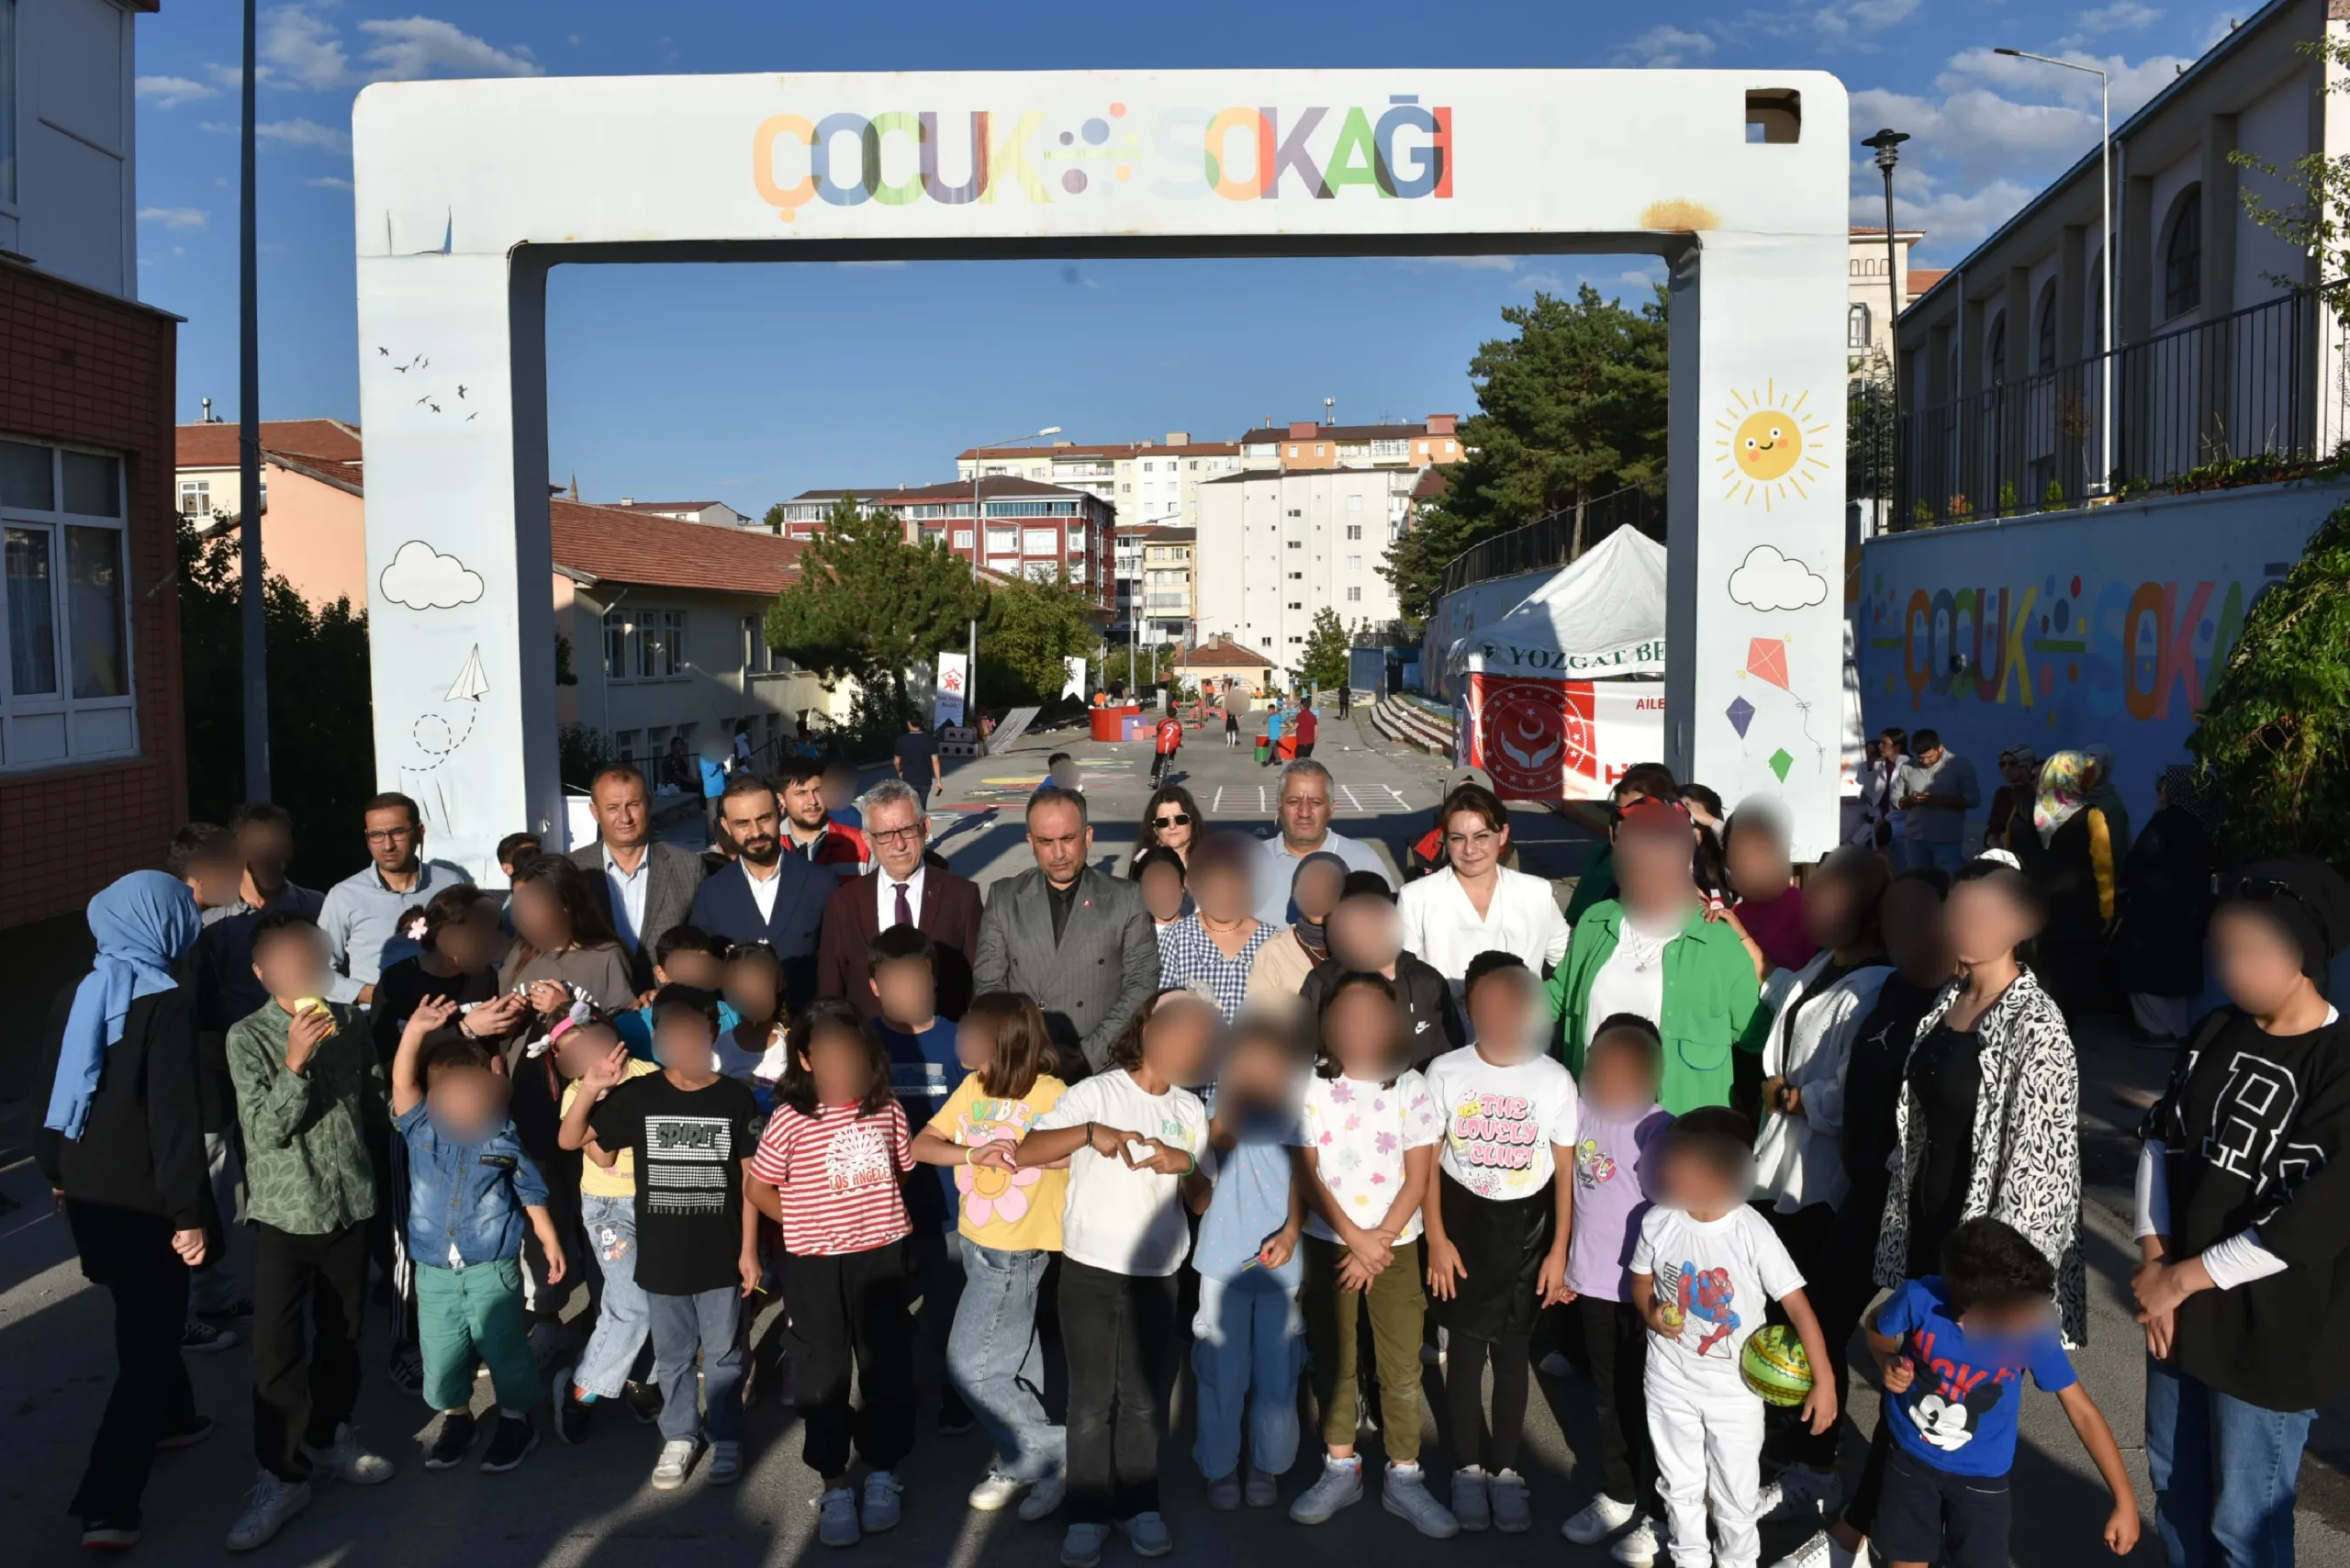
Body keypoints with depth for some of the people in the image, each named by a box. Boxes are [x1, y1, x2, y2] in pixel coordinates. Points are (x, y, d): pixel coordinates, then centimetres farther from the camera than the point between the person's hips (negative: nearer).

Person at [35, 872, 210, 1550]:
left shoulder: (74, 996, 2)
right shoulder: (167, 1003, -20)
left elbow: (53, 1092, 12)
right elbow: (176, 1118, -22)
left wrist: (56, 1173, 25)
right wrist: (190, 1212, -18)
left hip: (87, 1191, 7)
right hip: (145, 1198, -7)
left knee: (144, 1317, 26)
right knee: (149, 1335, 2)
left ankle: (171, 1419, 45)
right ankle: (107, 1505, 0)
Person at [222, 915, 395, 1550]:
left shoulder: (349, 1022, 0)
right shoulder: (248, 1038, -10)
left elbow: (376, 1104, 12)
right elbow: (265, 1129, -17)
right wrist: (295, 1063, -27)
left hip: (351, 1203, 3)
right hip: (285, 1211, -3)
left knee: (342, 1333, 16)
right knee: (277, 1349, -3)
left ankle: (328, 1437, 36)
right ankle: (283, 1475, 12)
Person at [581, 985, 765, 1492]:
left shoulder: (736, 1098, -8)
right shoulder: (637, 1095, -5)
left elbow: (750, 1179, -3)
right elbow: (570, 1140, -2)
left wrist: (749, 1249, -3)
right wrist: (590, 1088, -18)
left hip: (721, 1257, -1)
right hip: (661, 1257, 2)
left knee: (723, 1356, 11)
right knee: (672, 1356, 16)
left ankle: (725, 1440, 28)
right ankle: (680, 1437, 35)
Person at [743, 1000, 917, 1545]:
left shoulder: (887, 1110, -4)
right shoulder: (790, 1120, -13)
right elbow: (758, 1187, -3)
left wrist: (873, 1214, 4)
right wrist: (806, 1226, -1)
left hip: (879, 1255, 2)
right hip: (814, 1264, -2)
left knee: (886, 1365, 10)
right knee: (822, 1371, 8)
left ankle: (882, 1473, 27)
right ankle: (834, 1485, 22)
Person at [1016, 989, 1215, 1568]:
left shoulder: (1190, 1109, 8)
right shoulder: (1095, 1093, -7)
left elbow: (1201, 1191, 11)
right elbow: (1025, 1153, -15)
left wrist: (1185, 1164, -10)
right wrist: (1089, 1132, -29)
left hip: (1156, 1273, 3)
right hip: (1091, 1270, -3)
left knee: (1144, 1397, 11)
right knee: (1091, 1397, 5)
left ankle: (1140, 1504, 26)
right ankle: (1089, 1512, 18)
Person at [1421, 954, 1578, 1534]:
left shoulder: (1555, 1080, -10)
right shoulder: (1446, 1072, -11)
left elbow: (1565, 1171, -2)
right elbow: (1427, 1160, -3)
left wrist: (1559, 1250, -2)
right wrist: (1437, 1239, -5)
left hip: (1525, 1228, 0)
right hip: (1462, 1221, 0)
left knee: (1513, 1348, 11)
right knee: (1466, 1346, 10)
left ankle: (1505, 1467, 28)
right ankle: (1469, 1466, 27)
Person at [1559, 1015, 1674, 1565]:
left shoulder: (1659, 1132, -19)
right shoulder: (1580, 1114, -3)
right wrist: (1566, 1265, 14)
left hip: (1643, 1290, -5)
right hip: (1593, 1283, 5)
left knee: (1642, 1402, 8)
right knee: (1608, 1398, 19)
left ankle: (1651, 1513, 24)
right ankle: (1616, 1495, 35)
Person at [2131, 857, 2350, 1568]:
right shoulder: (2218, 1033, 2)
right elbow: (2161, 1140, 6)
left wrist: (2185, 1277, -14)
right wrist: (2153, 1262, -5)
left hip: (2271, 1333, -6)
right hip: (2177, 1305, 6)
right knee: (2175, 1485, 21)